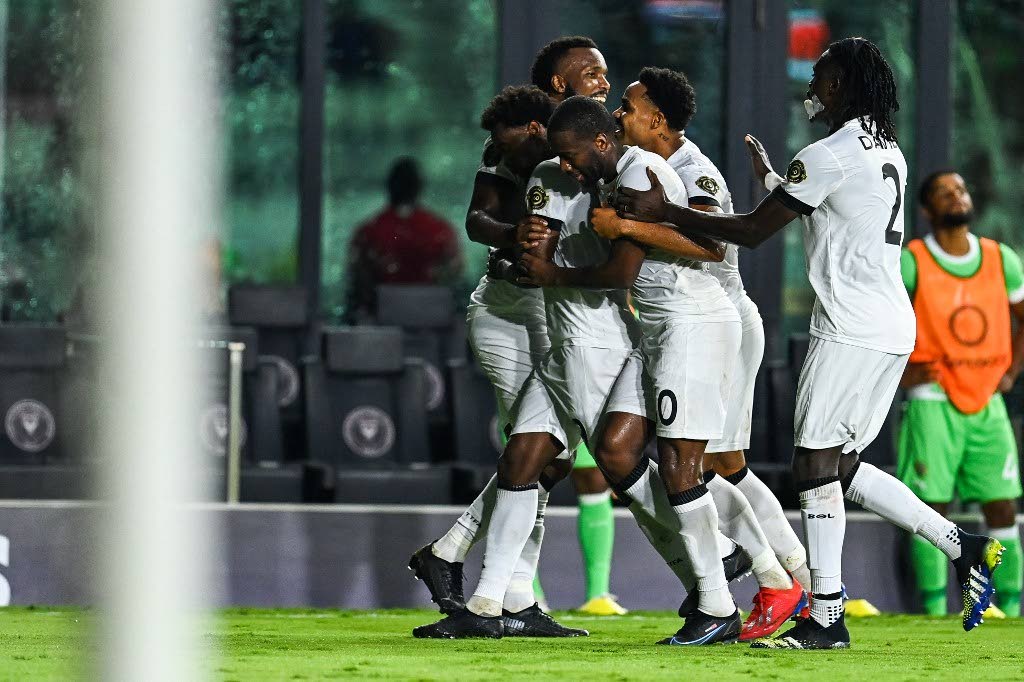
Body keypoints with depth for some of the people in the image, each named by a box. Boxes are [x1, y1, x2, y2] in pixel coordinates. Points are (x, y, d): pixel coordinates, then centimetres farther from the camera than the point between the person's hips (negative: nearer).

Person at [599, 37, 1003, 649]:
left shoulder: (828, 157, -12)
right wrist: (774, 179, 40)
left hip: (851, 331, -9)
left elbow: (753, 232, -10)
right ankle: (961, 545, 11)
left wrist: (666, 211, -5)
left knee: (816, 464, -7)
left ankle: (827, 617, -9)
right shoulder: (889, 153, 15)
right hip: (894, 327, 9)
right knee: (842, 466, 15)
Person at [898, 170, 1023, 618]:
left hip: (988, 402, 4)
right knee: (932, 508, -4)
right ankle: (934, 609, 1)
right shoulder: (909, 263, -6)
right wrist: (898, 373, -6)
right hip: (933, 403, -4)